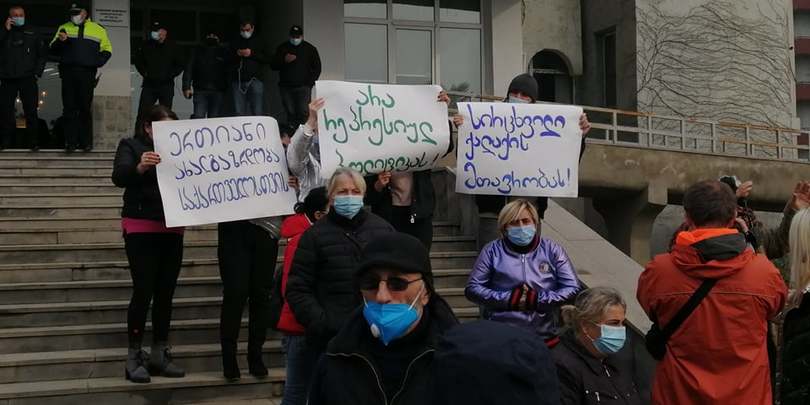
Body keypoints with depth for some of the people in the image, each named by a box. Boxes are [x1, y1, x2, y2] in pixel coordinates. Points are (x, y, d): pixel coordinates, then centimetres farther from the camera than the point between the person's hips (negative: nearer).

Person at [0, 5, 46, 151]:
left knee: (31, 111, -4)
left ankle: (34, 142, -2)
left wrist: (37, 72, 2)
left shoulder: (32, 35, 12)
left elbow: (43, 54, 12)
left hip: (28, 79, -1)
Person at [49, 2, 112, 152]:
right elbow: (53, 50, 11)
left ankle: (86, 142, 3)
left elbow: (107, 50, 14)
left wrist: (98, 62, -3)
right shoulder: (64, 28, 15)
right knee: (69, 109, -2)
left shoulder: (98, 30, 13)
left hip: (87, 74, -1)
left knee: (85, 109, 0)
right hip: (68, 73, 1)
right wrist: (60, 41, -10)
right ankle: (70, 142, -2)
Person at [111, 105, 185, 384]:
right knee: (143, 291, -8)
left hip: (172, 230, 4)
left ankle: (159, 355, 12)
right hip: (141, 229, -4)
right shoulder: (131, 146, 1)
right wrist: (140, 167, -37)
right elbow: (119, 177, -17)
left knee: (166, 293, 5)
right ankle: (134, 357, 0)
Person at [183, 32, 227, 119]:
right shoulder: (197, 51, 13)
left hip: (218, 92, 0)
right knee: (198, 117, -11)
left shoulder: (223, 52, 13)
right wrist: (186, 87, -6)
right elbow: (188, 69, 7)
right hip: (200, 91, 0)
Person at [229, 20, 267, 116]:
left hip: (255, 80, -2)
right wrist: (236, 54, -5)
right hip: (238, 80, 2)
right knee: (239, 113, 1)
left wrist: (252, 54, -10)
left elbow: (266, 59, 2)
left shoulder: (259, 42, 11)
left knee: (257, 112, -7)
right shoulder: (235, 43, 16)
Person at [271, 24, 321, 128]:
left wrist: (310, 82, -1)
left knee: (303, 112, -13)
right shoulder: (282, 48, 12)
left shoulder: (310, 49, 9)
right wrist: (284, 60, -8)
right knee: (290, 113, -2)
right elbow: (273, 65, 10)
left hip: (303, 87, -2)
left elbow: (317, 67, 11)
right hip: (286, 87, 2)